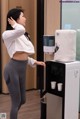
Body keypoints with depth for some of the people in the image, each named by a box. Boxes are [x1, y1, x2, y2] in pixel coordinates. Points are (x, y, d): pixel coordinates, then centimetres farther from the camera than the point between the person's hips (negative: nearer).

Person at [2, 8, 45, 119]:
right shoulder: (7, 34, -14)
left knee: (22, 100, 20)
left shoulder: (22, 35, 14)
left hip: (22, 69, 9)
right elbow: (21, 30, -36)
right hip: (13, 69, -8)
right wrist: (13, 24, -16)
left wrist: (35, 62, 8)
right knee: (16, 101, 3)